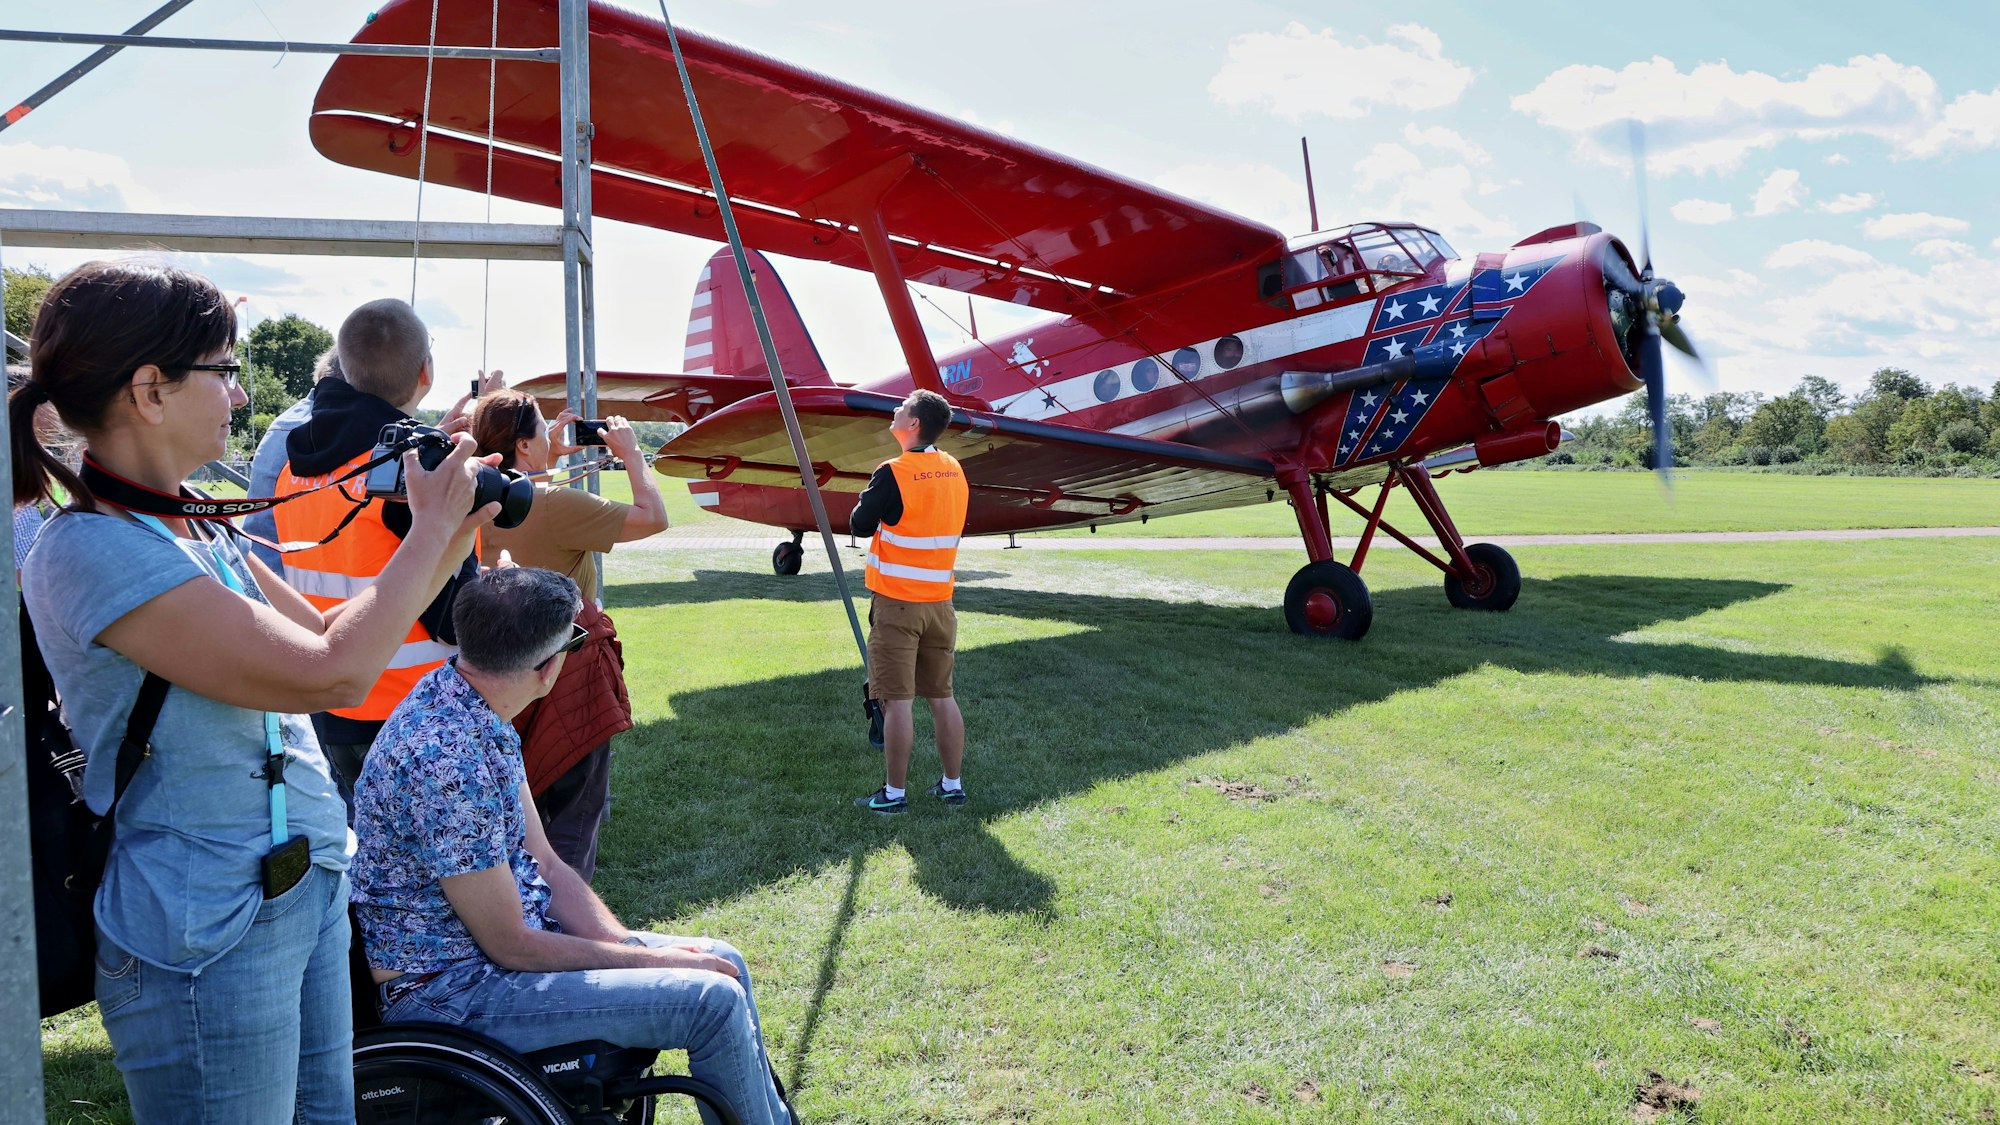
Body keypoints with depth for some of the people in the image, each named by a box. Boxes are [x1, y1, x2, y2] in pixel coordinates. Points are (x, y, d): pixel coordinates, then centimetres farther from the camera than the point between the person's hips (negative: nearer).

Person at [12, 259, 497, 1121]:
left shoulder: (193, 533, 7)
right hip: (209, 937, -9)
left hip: (305, 890, 9)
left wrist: (448, 538, 5)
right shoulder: (89, 552, -21)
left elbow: (323, 633, 16)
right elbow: (331, 675, -26)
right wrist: (431, 528, -14)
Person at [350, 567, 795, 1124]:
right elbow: (511, 947, -22)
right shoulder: (446, 759, -29)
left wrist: (631, 945, -5)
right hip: (449, 990, -9)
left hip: (509, 928, 9)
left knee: (721, 960, 9)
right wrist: (654, 961, -13)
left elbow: (542, 862, 6)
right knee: (713, 999, -16)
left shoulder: (468, 707, 1)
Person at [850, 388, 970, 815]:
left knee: (896, 700, -1)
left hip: (897, 603, -6)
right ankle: (952, 784, 20)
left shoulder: (894, 473, -15)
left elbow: (859, 525, -6)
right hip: (940, 603, 6)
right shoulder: (954, 471, 7)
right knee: (942, 697, 12)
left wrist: (871, 498, 11)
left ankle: (894, 793, 5)